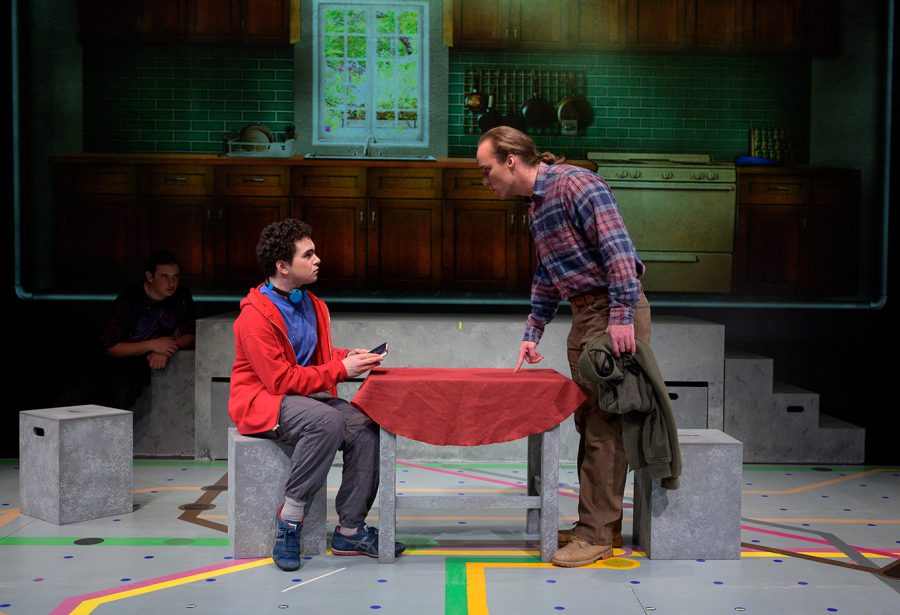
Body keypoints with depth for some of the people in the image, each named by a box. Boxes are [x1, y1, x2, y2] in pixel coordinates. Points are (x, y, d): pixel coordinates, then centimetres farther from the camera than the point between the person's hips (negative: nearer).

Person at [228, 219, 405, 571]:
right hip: (262, 401, -7)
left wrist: (350, 357, -1)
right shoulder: (256, 316, -17)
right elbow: (281, 380, -21)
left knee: (365, 429, -18)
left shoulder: (311, 305, 9)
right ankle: (288, 521, -22)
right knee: (328, 421, -35)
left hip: (307, 396, 7)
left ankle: (350, 531, -9)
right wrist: (341, 369, -20)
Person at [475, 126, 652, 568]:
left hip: (615, 314, -10)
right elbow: (546, 277, 24)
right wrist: (532, 333, 19)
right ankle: (603, 525, 21)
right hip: (584, 316, 10)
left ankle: (597, 535, 0)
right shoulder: (535, 206, 17)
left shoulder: (575, 184, -13)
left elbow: (617, 247, -21)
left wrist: (622, 316, -25)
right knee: (588, 422, 12)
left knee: (605, 424, -7)